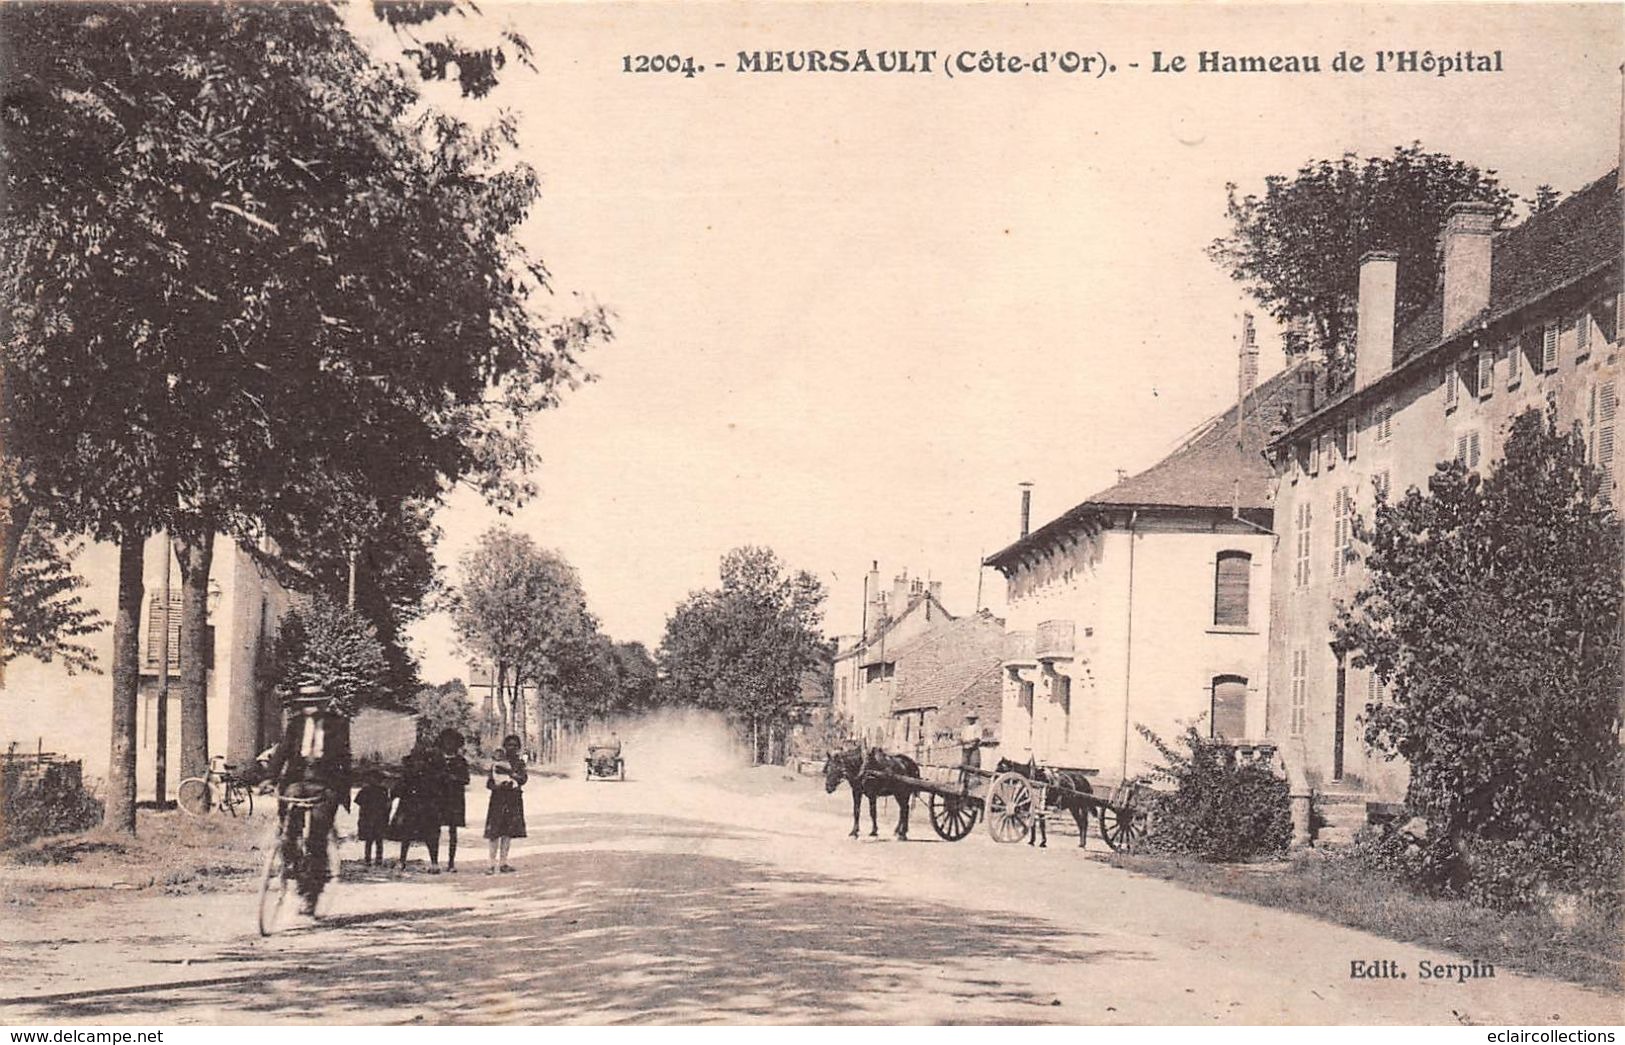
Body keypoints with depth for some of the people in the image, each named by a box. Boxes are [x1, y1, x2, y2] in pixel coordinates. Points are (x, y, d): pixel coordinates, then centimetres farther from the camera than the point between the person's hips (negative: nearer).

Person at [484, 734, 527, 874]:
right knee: (495, 832, -8)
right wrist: (498, 786, -19)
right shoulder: (497, 761, 2)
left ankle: (504, 863, 8)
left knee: (508, 831, 4)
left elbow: (523, 779, -4)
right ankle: (492, 864, -7)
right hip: (498, 798, -3)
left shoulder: (519, 762, 11)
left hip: (514, 799, 3)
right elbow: (489, 782, -1)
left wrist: (510, 773, -17)